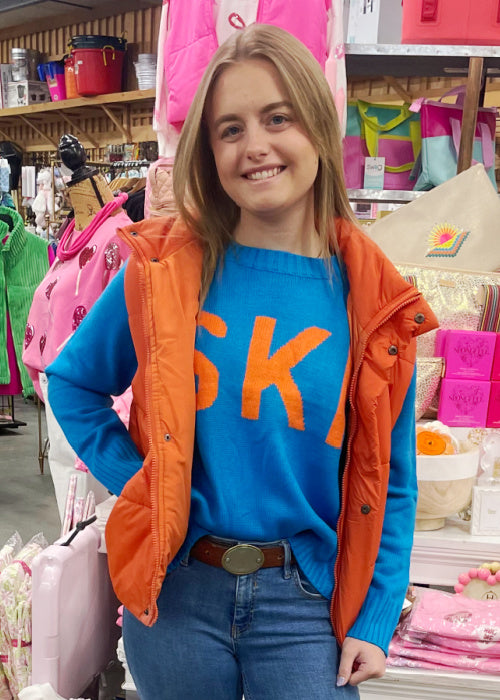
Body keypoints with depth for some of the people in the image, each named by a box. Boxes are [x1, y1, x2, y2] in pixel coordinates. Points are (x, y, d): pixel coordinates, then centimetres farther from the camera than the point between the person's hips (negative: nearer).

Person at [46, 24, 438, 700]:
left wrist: (374, 621, -2)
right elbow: (73, 382, 7)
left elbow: (390, 479, 0)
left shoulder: (371, 299, -6)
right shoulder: (167, 269, -6)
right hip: (177, 590, 1)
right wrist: (138, 483, -4)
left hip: (306, 600, 0)